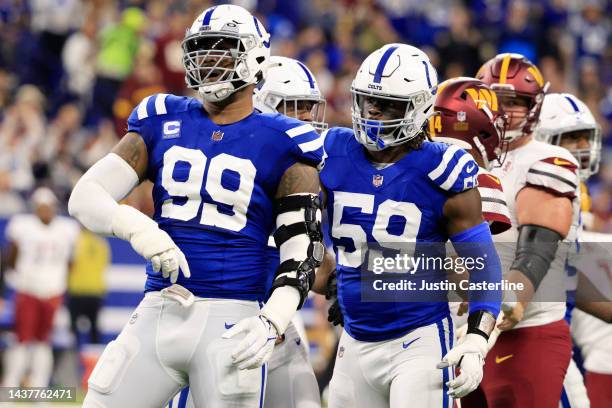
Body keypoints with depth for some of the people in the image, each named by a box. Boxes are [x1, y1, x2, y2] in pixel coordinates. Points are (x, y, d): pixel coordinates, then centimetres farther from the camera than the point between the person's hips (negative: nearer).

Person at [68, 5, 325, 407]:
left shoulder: (280, 145, 1)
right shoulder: (163, 123, 11)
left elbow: (302, 251, -2)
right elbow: (86, 196, 5)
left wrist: (271, 324, -17)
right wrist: (138, 229, -15)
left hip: (229, 322, -3)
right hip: (158, 313, 4)